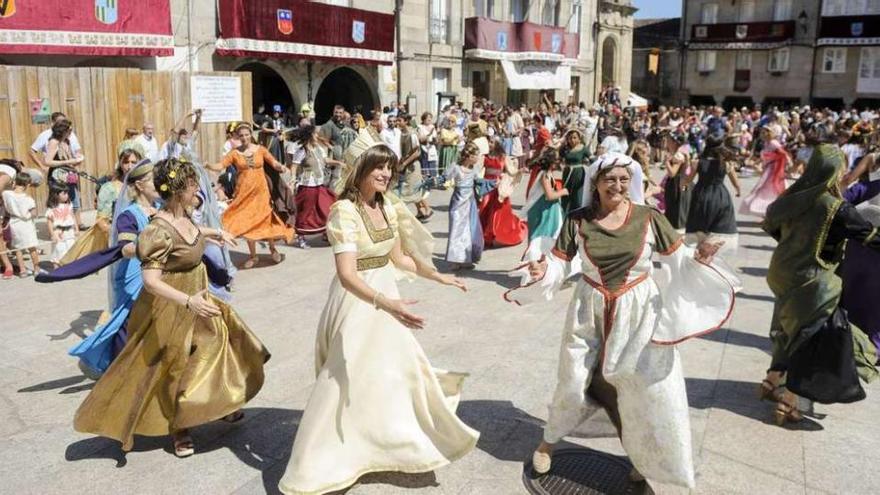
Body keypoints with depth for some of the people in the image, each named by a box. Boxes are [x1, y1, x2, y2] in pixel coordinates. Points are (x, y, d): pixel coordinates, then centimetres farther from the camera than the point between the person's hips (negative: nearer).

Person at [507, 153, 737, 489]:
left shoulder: (649, 218, -6)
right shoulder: (578, 221, -5)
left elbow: (676, 258, -1)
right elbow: (560, 264, -5)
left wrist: (698, 258, -22)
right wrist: (542, 271, -25)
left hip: (638, 313, 0)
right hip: (590, 312, 0)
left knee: (646, 385, 4)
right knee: (574, 380, 11)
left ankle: (644, 454, 30)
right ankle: (549, 440, 36)